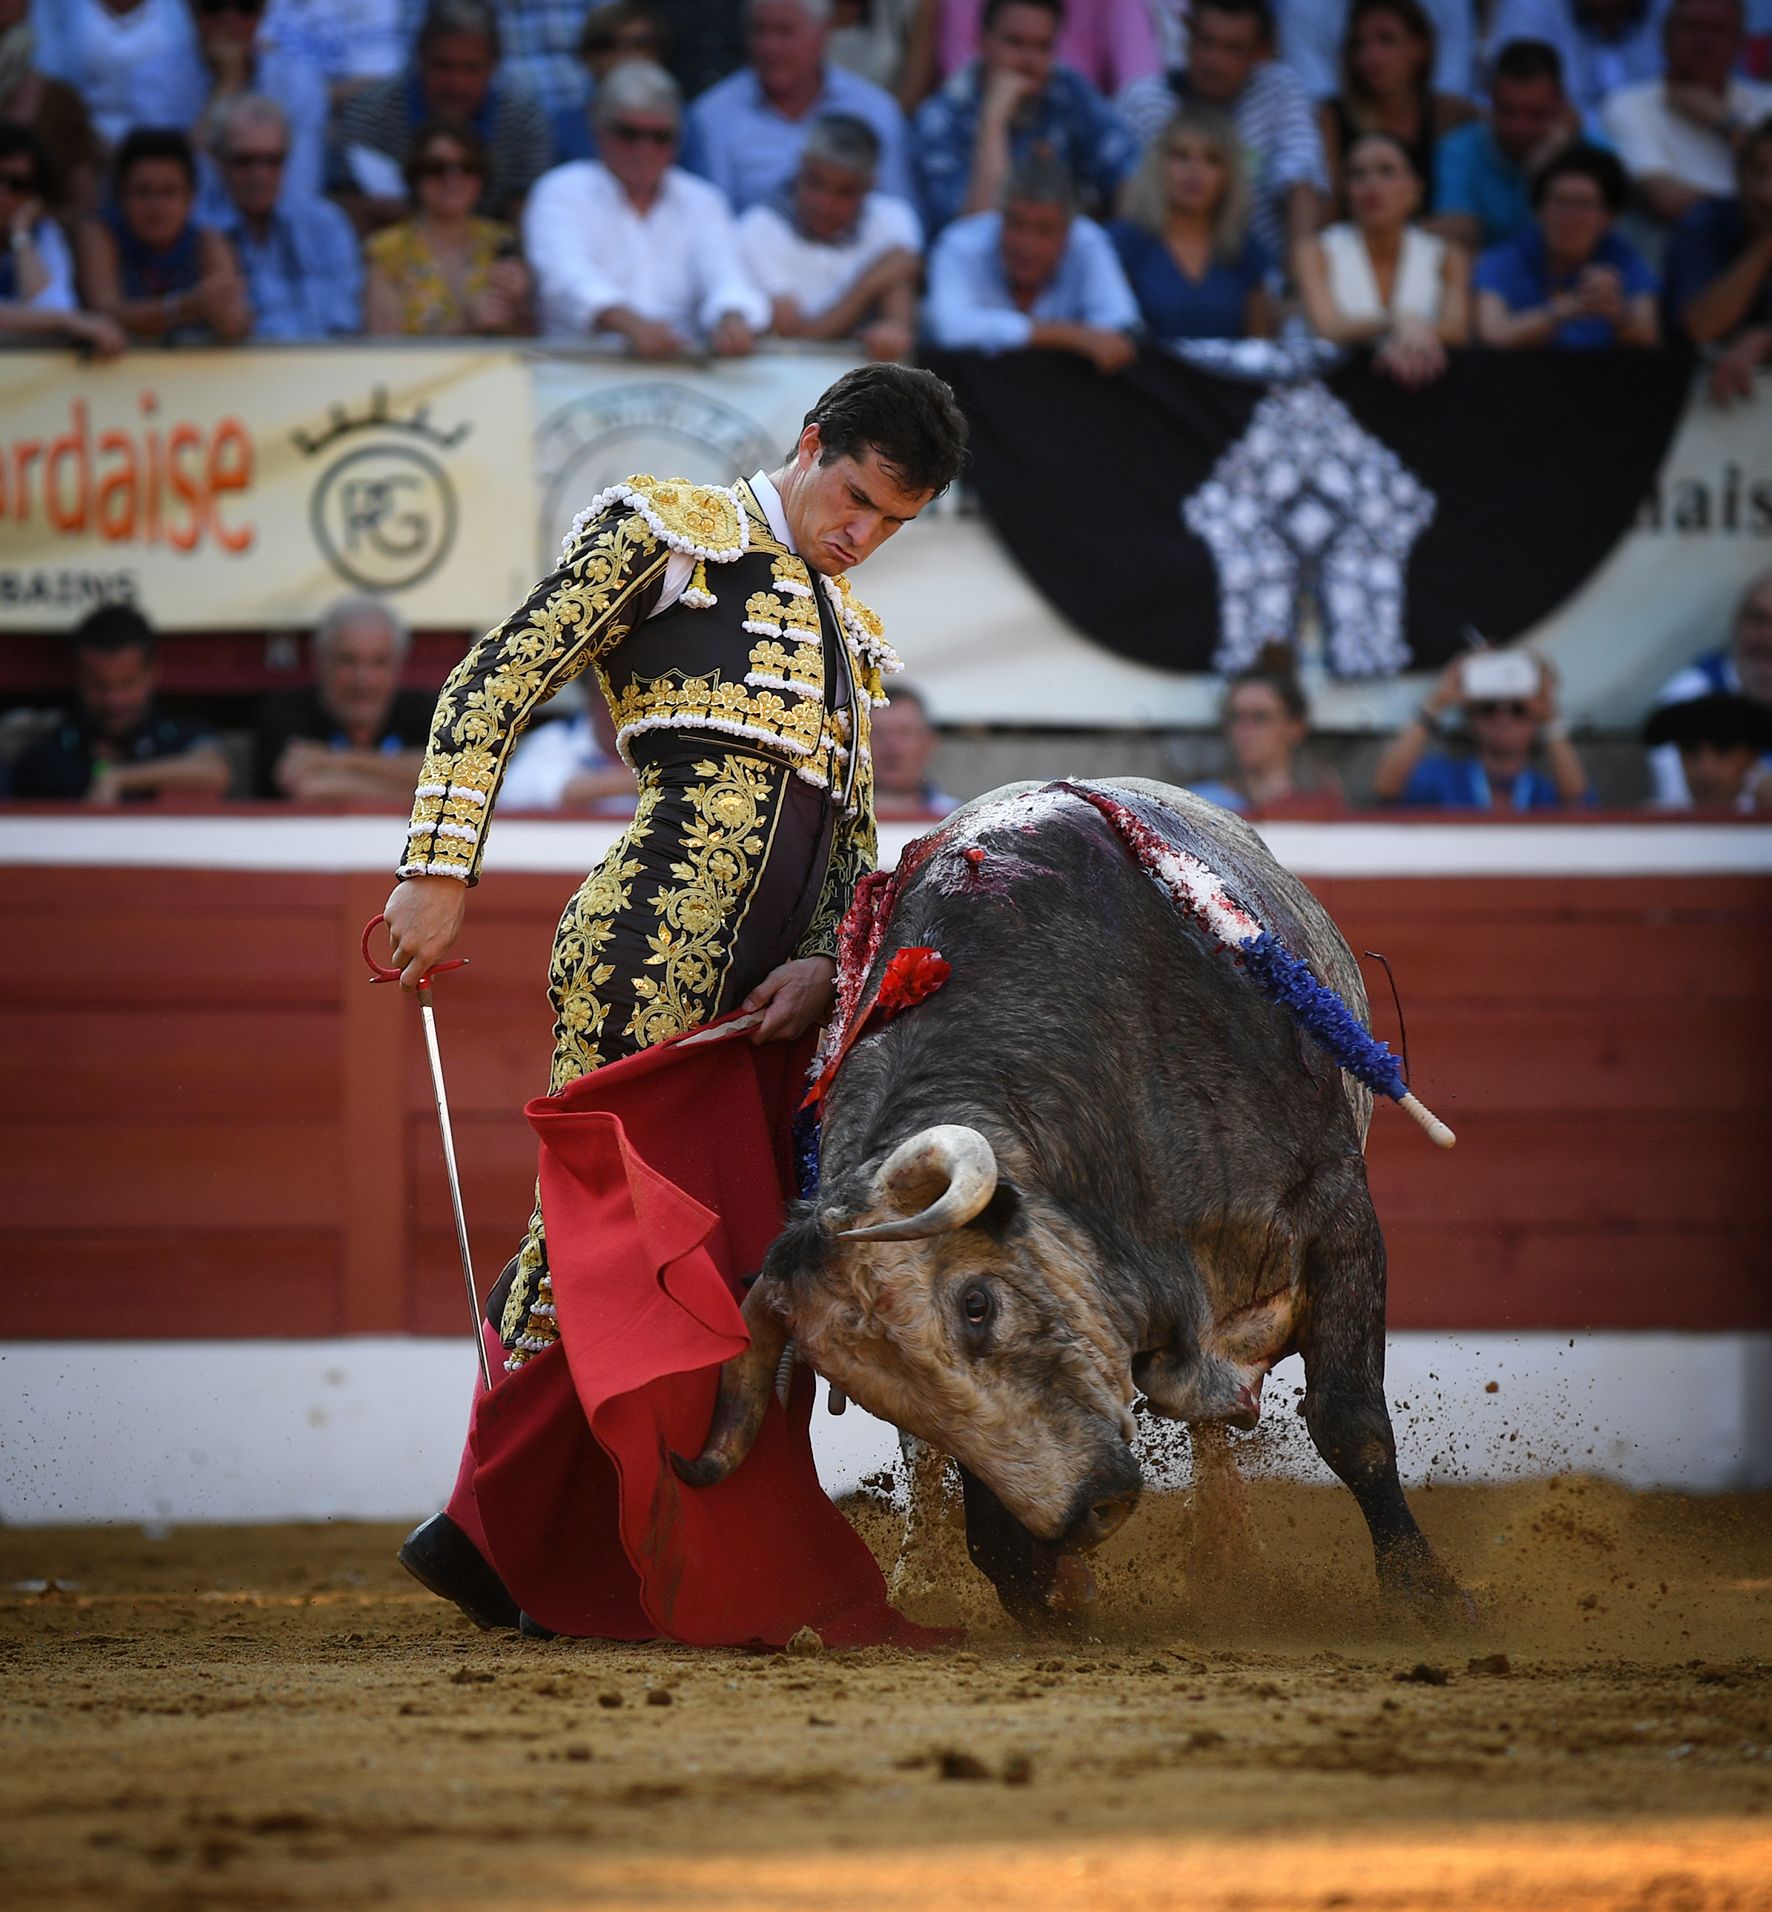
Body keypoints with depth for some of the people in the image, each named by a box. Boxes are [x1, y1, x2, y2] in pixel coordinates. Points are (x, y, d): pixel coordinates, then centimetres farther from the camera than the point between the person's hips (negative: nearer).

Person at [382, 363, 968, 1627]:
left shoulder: (846, 638, 28)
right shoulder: (668, 533, 7)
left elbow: (854, 844, 24)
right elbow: (496, 684, -1)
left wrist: (823, 965, 3)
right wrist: (442, 869, -11)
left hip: (760, 986, 7)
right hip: (652, 946, -7)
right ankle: (487, 1518, -10)